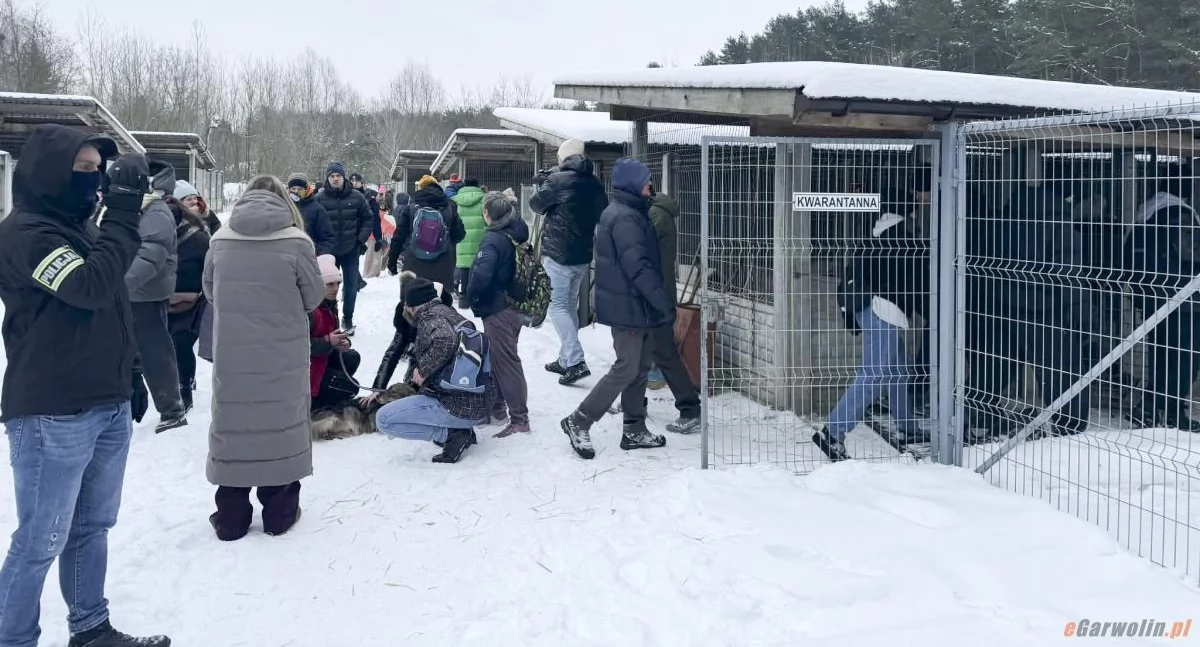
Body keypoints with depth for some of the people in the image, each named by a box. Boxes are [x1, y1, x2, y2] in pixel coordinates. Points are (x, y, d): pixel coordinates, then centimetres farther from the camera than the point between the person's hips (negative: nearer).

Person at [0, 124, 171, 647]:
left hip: (107, 406, 9)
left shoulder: (75, 227, 16)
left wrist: (126, 382, 20)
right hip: (52, 417, -9)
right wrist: (123, 211, -21)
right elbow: (91, 286, -25)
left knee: (92, 528, 15)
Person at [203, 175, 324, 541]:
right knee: (281, 424, 10)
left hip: (231, 356, 2)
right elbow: (314, 298, -2)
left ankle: (231, 517, 17)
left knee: (233, 424, 10)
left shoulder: (221, 240, -2)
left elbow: (210, 293, 10)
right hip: (283, 357, -2)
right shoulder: (296, 241, -10)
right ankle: (279, 512, 17)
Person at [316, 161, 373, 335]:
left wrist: (361, 240, -2)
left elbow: (367, 219, 5)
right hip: (328, 251, -1)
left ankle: (348, 319, 22)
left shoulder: (357, 197, -2)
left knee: (351, 287, 8)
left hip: (351, 250, 1)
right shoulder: (320, 198, -6)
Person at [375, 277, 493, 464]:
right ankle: (462, 429, 14)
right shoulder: (449, 312, 18)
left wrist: (422, 370, -17)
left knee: (383, 419, -6)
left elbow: (445, 341, -30)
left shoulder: (430, 317, -8)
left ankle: (451, 433, -9)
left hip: (461, 407, -9)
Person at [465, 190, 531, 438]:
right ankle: (498, 407, 33)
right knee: (499, 358, 21)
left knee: (506, 363, -4)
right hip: (516, 307, 9)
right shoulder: (517, 234, 5)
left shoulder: (493, 239, -20)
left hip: (497, 310, -9)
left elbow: (481, 274, -32)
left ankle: (519, 419, -1)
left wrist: (472, 297, -15)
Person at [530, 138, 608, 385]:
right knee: (570, 305, 16)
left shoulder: (558, 180, -12)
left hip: (558, 253, -7)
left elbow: (536, 203, 2)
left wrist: (544, 186, 19)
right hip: (583, 254, 7)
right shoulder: (595, 184, 6)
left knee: (558, 305, -4)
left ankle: (576, 361, -16)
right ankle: (565, 359, 22)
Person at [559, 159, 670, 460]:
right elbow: (639, 267, -25)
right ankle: (579, 422, 4)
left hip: (634, 304, 10)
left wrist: (660, 303, 20)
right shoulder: (625, 218, -19)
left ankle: (634, 429, 22)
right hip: (629, 306, -10)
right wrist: (665, 304, -23)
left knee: (639, 367, 14)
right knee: (626, 370, -4)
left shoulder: (628, 213, 14)